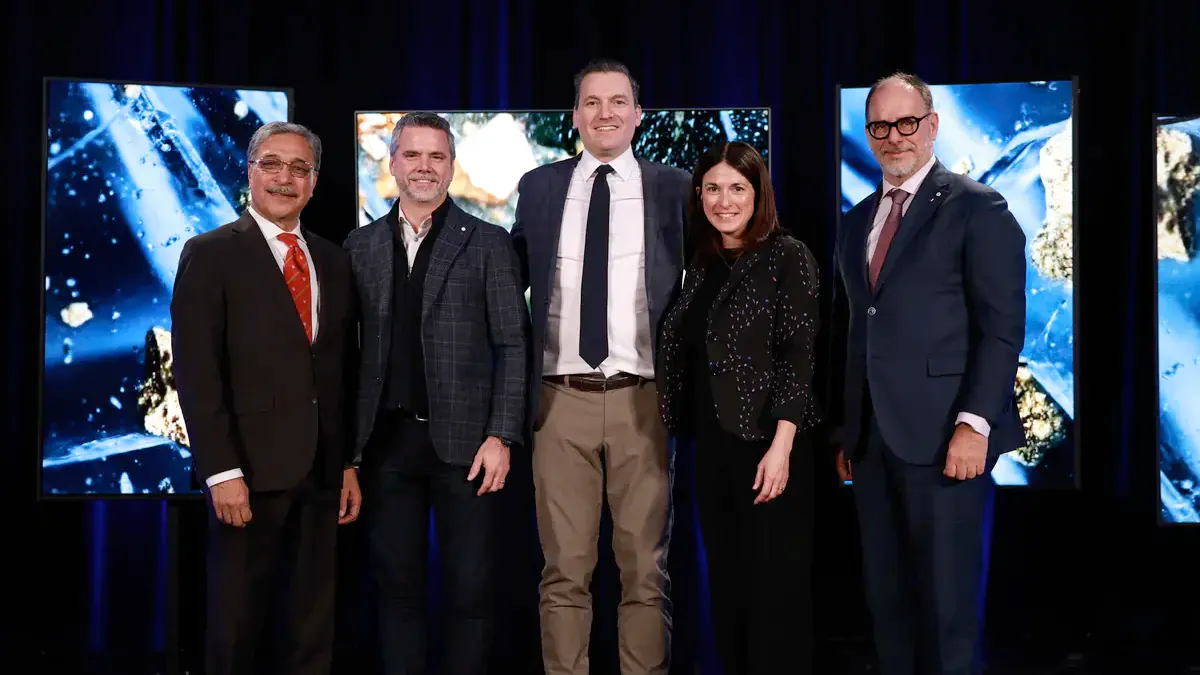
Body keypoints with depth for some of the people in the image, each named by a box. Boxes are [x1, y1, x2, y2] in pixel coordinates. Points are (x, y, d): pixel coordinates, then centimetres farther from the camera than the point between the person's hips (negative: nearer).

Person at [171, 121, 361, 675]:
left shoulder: (334, 261, 13)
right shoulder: (210, 255, -3)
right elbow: (196, 372, -10)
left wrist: (349, 463, 9)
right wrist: (221, 471, -16)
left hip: (321, 471, 5)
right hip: (251, 468, -5)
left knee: (314, 630, 12)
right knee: (237, 626, 6)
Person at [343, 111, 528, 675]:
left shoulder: (487, 243, 2)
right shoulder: (361, 245, 10)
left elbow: (513, 346, -2)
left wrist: (501, 438, -10)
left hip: (463, 438, -2)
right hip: (386, 440, 3)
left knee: (470, 587, 4)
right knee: (396, 584, 9)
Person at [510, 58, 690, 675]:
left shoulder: (674, 188, 6)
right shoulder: (538, 187, 9)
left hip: (643, 399, -1)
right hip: (561, 399, 1)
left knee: (645, 569, 5)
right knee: (564, 570, 6)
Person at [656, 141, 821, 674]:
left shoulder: (788, 257, -7)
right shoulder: (703, 264, 11)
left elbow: (798, 357, -13)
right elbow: (687, 355, 14)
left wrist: (781, 447, -20)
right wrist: (688, 434, 5)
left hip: (766, 445, -6)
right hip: (711, 444, 6)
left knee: (774, 585, 0)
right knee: (726, 580, 13)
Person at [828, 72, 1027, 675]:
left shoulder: (977, 209, -2)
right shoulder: (856, 222, 17)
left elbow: (1003, 326, -9)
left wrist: (975, 423, -17)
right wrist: (847, 431, 14)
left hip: (944, 438, -6)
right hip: (873, 439, 6)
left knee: (946, 598, -1)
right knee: (886, 597, 11)